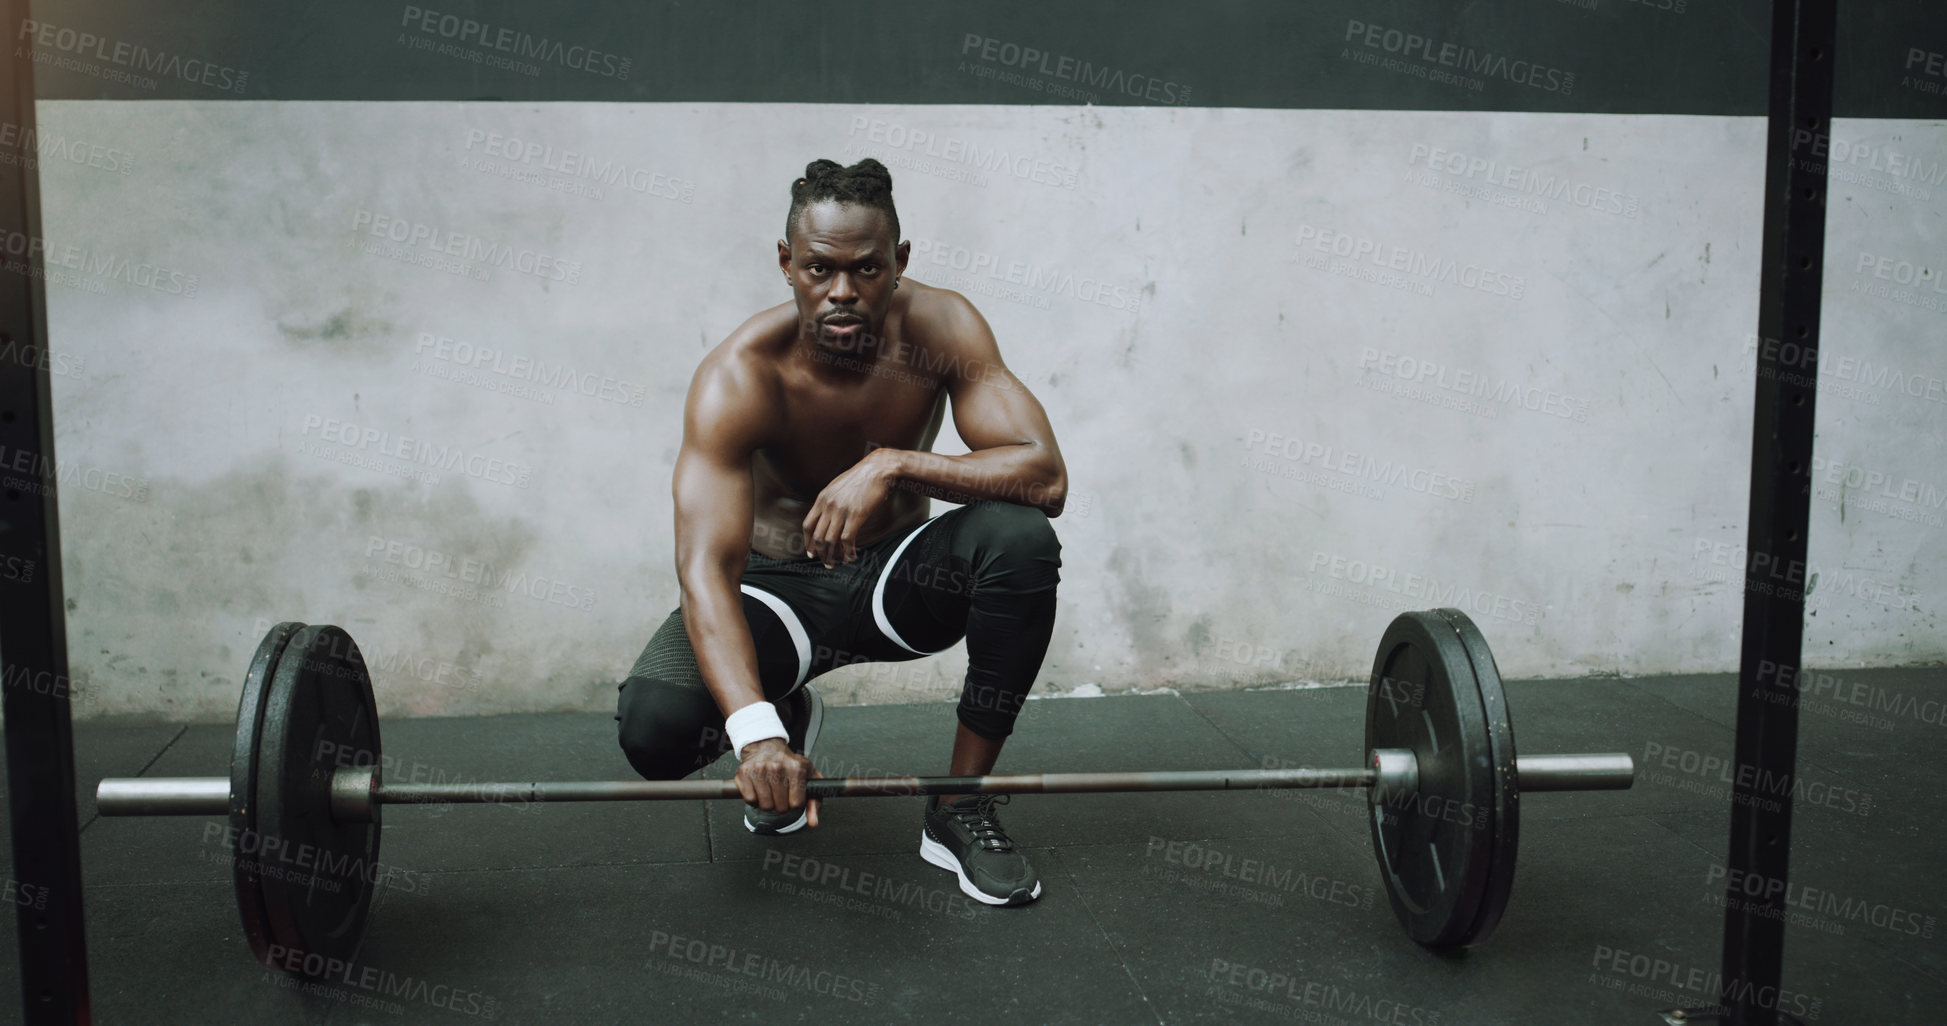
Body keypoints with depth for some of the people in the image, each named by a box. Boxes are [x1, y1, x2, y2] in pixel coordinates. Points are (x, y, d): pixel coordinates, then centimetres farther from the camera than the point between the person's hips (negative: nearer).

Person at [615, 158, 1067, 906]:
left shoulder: (941, 328, -18)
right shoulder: (738, 379, -25)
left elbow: (1046, 474, -27)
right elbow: (705, 568, -35)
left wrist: (895, 465, -42)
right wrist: (754, 728, -51)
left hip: (896, 577, 2)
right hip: (779, 590, -1)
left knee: (1020, 538, -31)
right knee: (653, 726, -29)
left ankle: (960, 810, -13)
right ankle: (788, 718, 11)